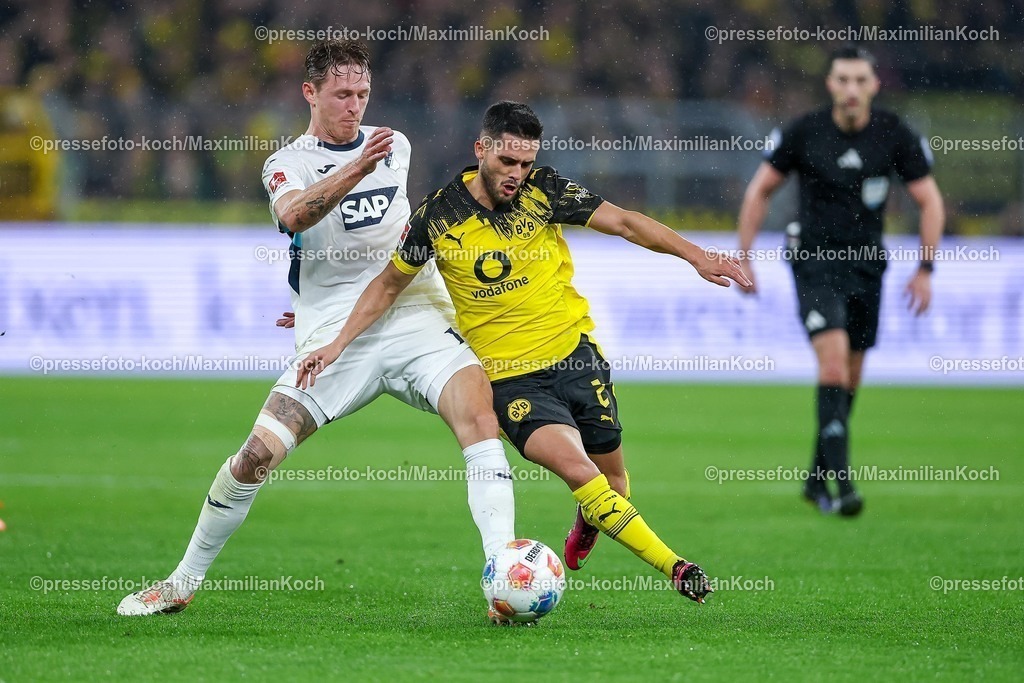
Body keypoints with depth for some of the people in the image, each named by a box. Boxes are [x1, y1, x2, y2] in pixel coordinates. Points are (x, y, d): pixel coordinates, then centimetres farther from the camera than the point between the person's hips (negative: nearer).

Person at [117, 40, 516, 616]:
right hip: (332, 333, -2)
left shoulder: (396, 146, 16)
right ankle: (185, 582, 9)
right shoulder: (288, 163, 2)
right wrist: (356, 169, -38)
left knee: (481, 415, -24)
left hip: (415, 318, 2)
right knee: (258, 455, -11)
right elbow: (294, 213, -24)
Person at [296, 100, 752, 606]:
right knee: (573, 465, -24)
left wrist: (696, 256, -14)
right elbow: (389, 284, 7)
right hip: (510, 375, -2)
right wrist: (338, 344, 1)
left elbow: (625, 223, -5)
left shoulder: (544, 190, -5)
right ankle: (673, 567, -19)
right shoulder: (437, 215, -7)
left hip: (575, 353, 3)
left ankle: (587, 522, 48)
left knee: (610, 476, 10)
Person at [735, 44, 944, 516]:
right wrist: (743, 258, 2)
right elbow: (759, 190, 4)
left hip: (867, 265, 3)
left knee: (848, 380, 9)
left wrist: (925, 270, -1)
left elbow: (930, 201, 4)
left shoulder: (895, 136, -4)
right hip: (815, 262, -3)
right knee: (834, 359, -21)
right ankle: (841, 481, -25)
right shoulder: (803, 133, -8)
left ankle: (818, 478, 26)